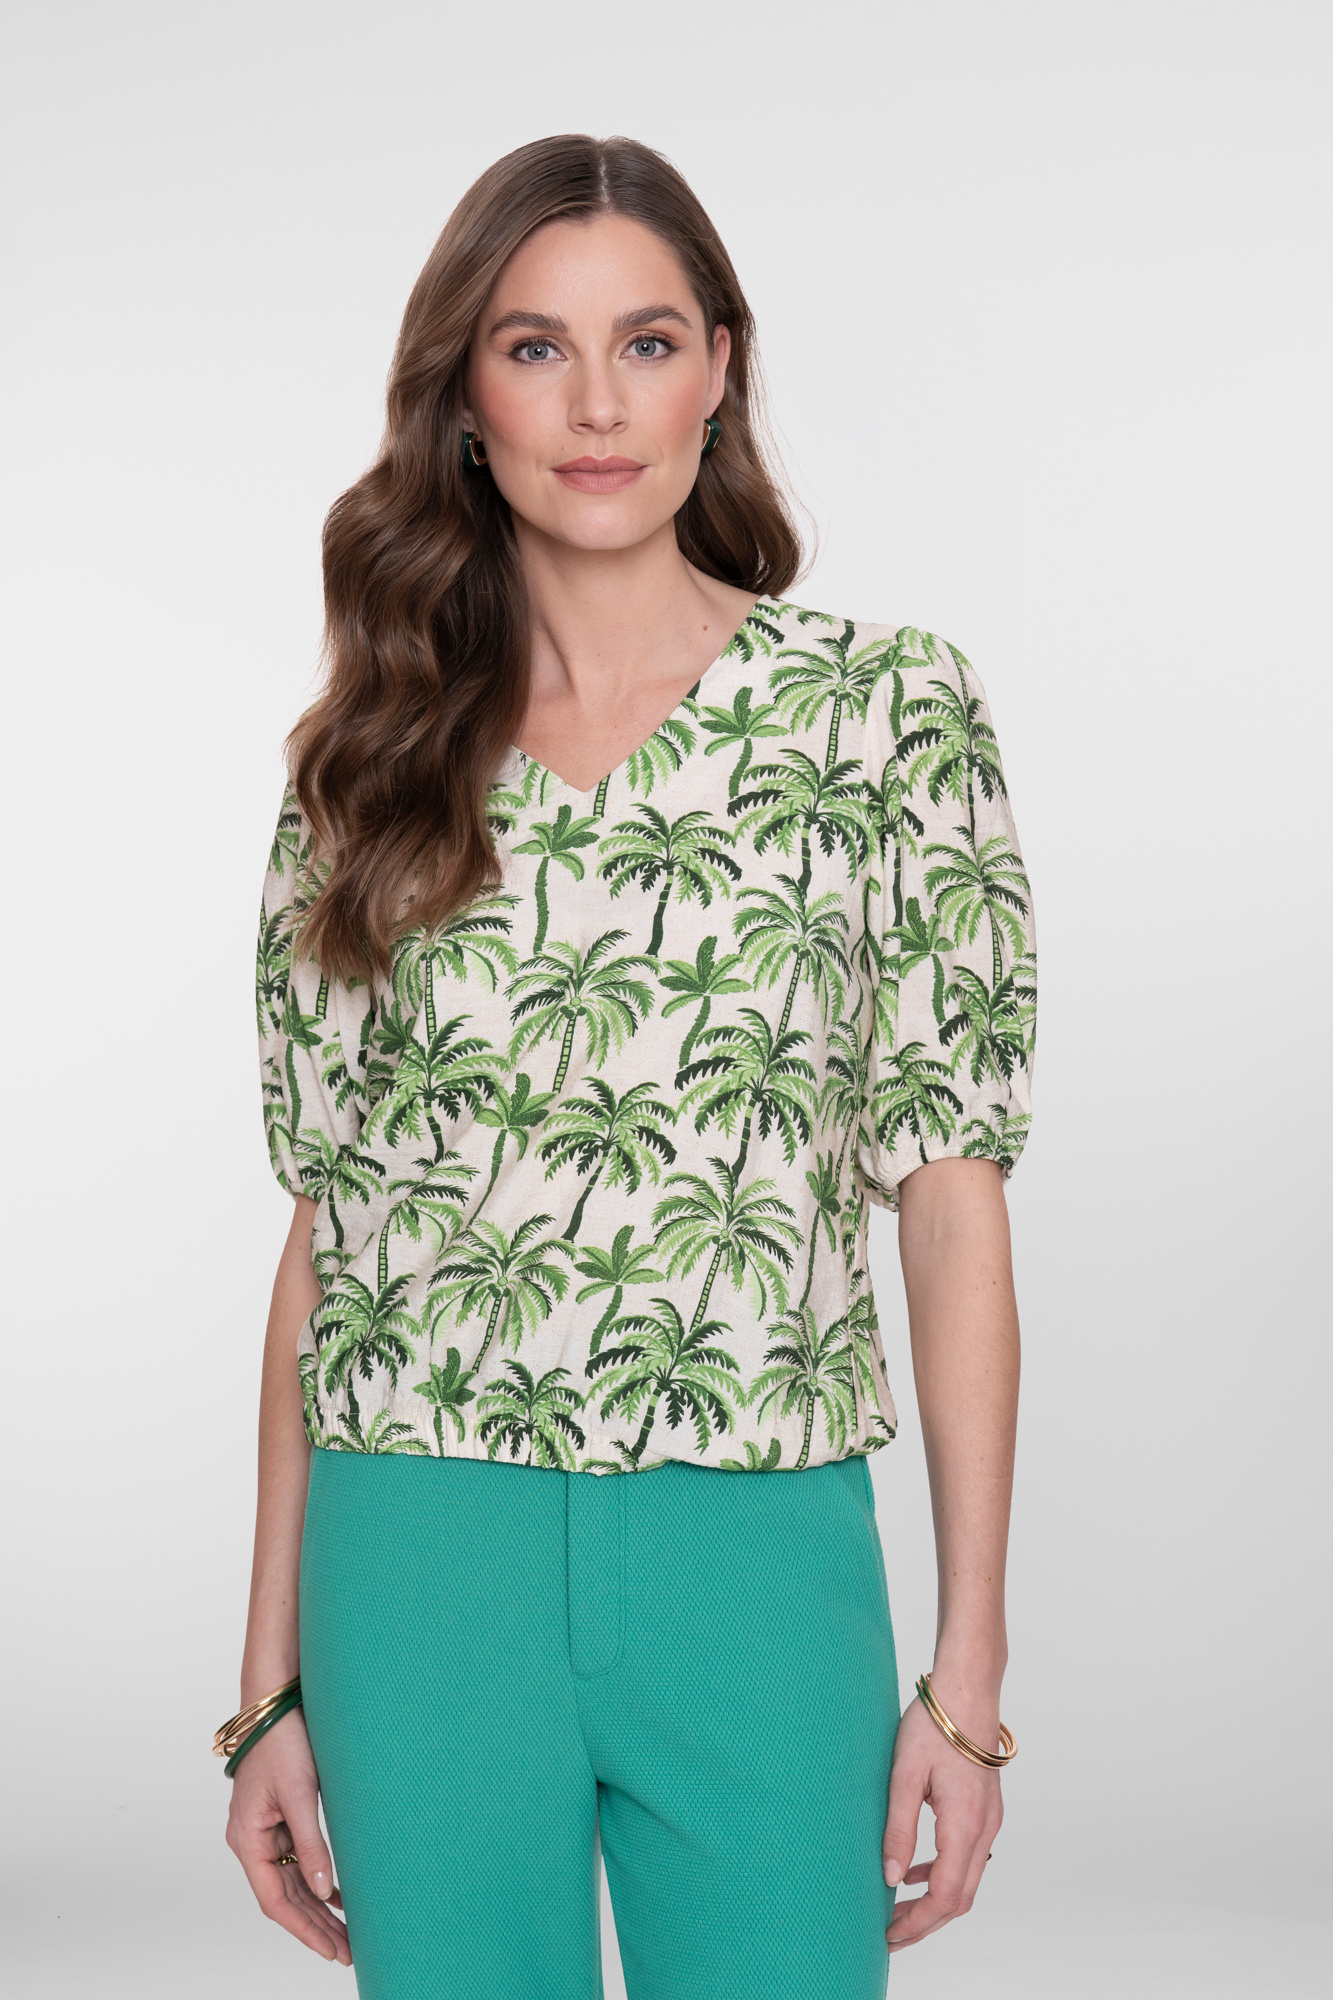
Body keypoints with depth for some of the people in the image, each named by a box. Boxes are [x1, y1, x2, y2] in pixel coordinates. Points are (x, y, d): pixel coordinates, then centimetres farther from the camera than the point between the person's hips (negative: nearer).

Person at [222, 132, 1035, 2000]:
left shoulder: (890, 710, 0)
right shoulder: (371, 757, 6)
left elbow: (951, 1202, -1)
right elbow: (327, 1229, 7)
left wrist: (970, 1668, -4)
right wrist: (273, 1684, 6)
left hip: (761, 1568, -1)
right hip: (420, 1565, 2)